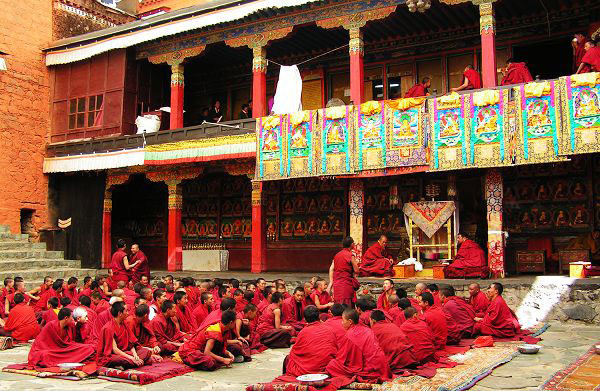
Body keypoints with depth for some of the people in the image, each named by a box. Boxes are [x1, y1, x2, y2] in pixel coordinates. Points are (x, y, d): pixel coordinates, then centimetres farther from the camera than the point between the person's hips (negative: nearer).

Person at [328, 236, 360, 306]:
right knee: (346, 305, -5)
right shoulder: (350, 256, -8)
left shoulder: (337, 255, 11)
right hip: (346, 283, -6)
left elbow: (331, 269, 9)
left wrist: (331, 282, 12)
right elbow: (356, 271, -7)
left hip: (336, 283, 6)